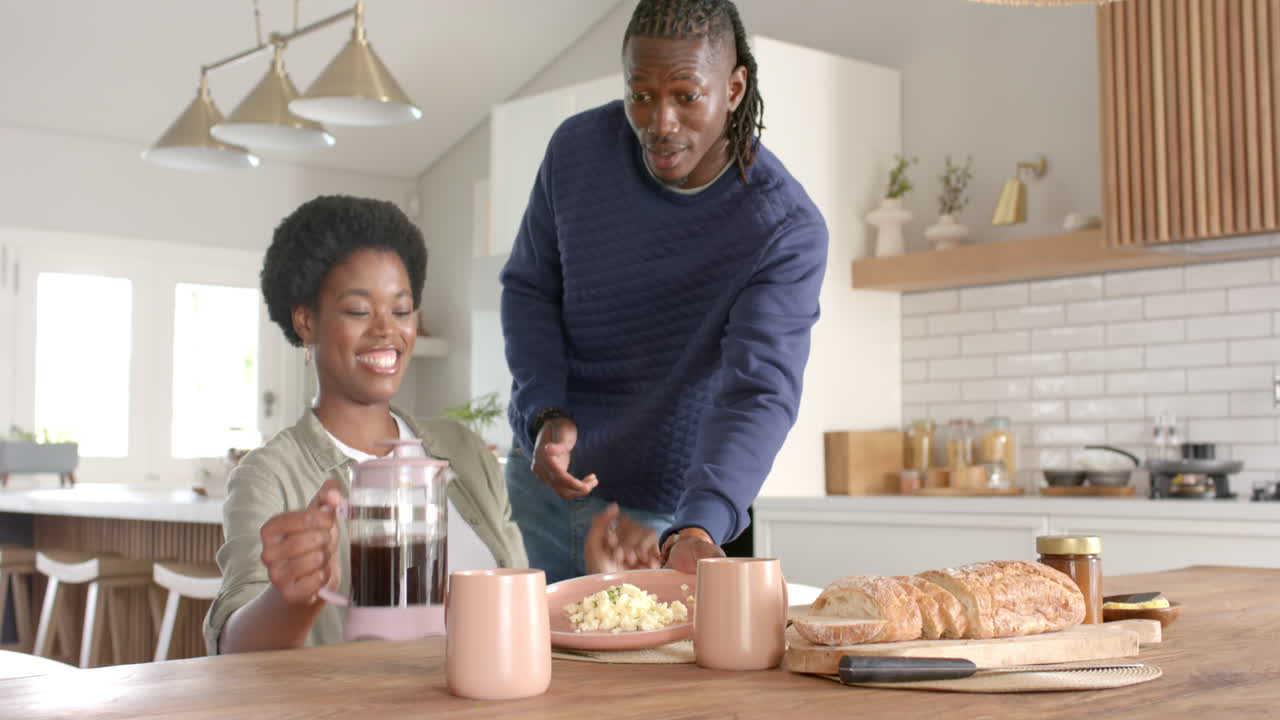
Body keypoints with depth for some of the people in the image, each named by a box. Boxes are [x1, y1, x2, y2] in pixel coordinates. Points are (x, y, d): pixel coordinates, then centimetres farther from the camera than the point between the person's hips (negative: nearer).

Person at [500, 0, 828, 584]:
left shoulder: (787, 229, -22)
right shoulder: (577, 148, -10)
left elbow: (760, 392, -29)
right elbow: (529, 288, 1)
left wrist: (698, 529, -45)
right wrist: (545, 414, -15)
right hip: (545, 475, 4)